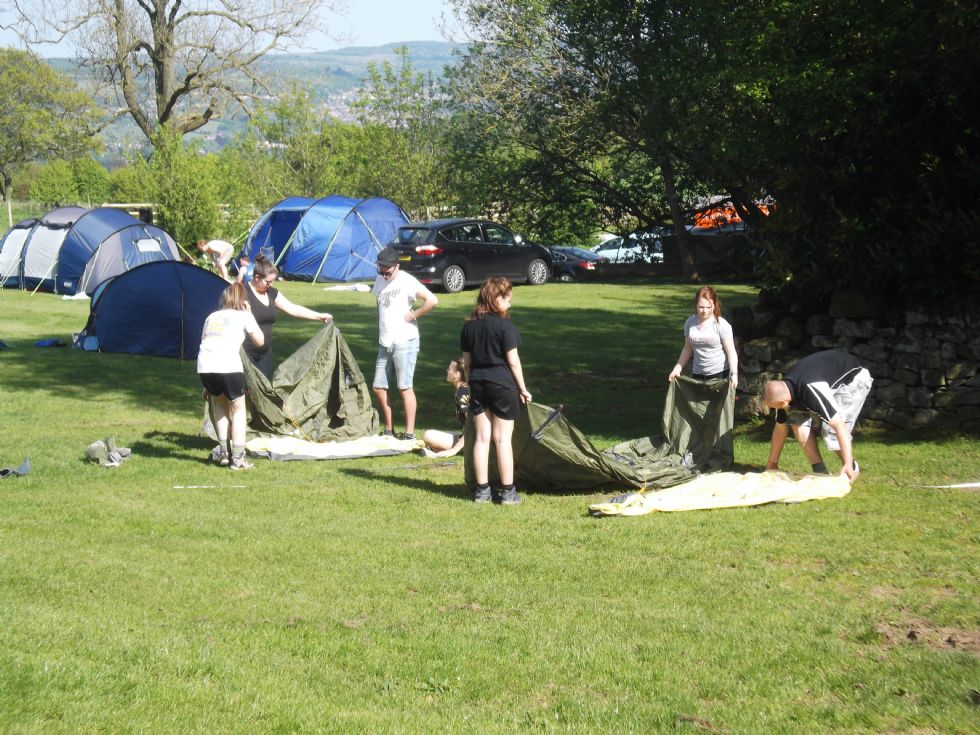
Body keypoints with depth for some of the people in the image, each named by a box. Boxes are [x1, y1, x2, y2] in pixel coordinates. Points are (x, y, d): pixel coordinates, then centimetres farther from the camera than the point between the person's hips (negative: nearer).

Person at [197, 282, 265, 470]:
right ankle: (237, 458, 7)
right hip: (228, 366, -4)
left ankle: (223, 452, 25)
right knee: (238, 408, 14)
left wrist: (207, 385, 27)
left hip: (204, 367, 4)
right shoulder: (243, 316, 12)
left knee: (220, 403, 29)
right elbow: (259, 341, 20)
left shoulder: (211, 317, 25)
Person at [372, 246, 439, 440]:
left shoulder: (407, 282, -13)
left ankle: (409, 433, -1)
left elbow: (432, 300, -23)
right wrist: (381, 331, 13)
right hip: (385, 343, 8)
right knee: (378, 387, 8)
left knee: (405, 387, -5)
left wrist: (413, 315, -16)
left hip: (404, 342, -8)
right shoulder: (380, 281, 10)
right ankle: (389, 429, 20)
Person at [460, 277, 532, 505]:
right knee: (503, 439, 0)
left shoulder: (469, 326, 5)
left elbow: (466, 362, 9)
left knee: (482, 437, 8)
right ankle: (507, 492, 4)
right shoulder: (505, 326, -12)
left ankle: (482, 490, 11)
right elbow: (513, 361, -11)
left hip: (478, 384, 5)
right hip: (503, 385, -5)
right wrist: (523, 388, -2)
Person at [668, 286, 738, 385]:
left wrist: (734, 374, -22)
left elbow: (731, 351, -11)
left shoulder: (721, 324, -11)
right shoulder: (690, 323, 3)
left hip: (720, 374, -4)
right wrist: (677, 369, 5)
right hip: (698, 374, 4)